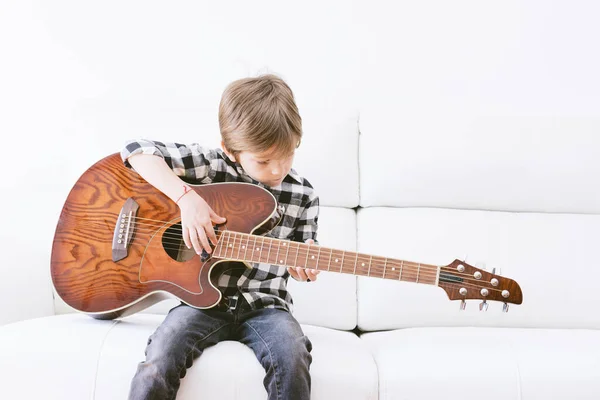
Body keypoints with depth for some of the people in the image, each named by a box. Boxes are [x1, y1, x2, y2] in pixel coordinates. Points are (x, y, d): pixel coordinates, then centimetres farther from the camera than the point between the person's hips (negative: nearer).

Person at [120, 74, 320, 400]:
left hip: (262, 304, 1)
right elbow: (137, 150, -8)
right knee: (156, 367, -27)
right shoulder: (209, 164, -3)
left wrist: (302, 266, -11)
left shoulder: (302, 197, 3)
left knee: (292, 358, -29)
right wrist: (186, 197, -20)